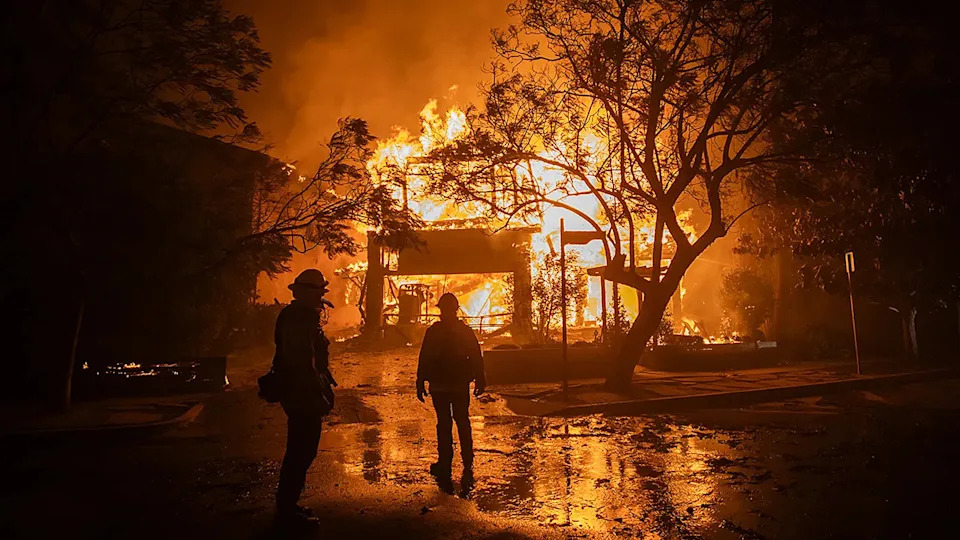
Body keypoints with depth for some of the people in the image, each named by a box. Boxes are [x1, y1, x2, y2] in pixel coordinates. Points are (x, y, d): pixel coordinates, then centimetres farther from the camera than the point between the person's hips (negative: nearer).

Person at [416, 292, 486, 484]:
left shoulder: (433, 332, -8)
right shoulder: (466, 331, 0)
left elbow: (424, 360, -7)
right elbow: (476, 358, 2)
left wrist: (420, 383, -1)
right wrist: (480, 381, 8)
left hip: (439, 385, -2)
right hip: (461, 385, 2)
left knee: (444, 424, 4)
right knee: (463, 422, 12)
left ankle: (445, 465, 8)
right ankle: (467, 464, 16)